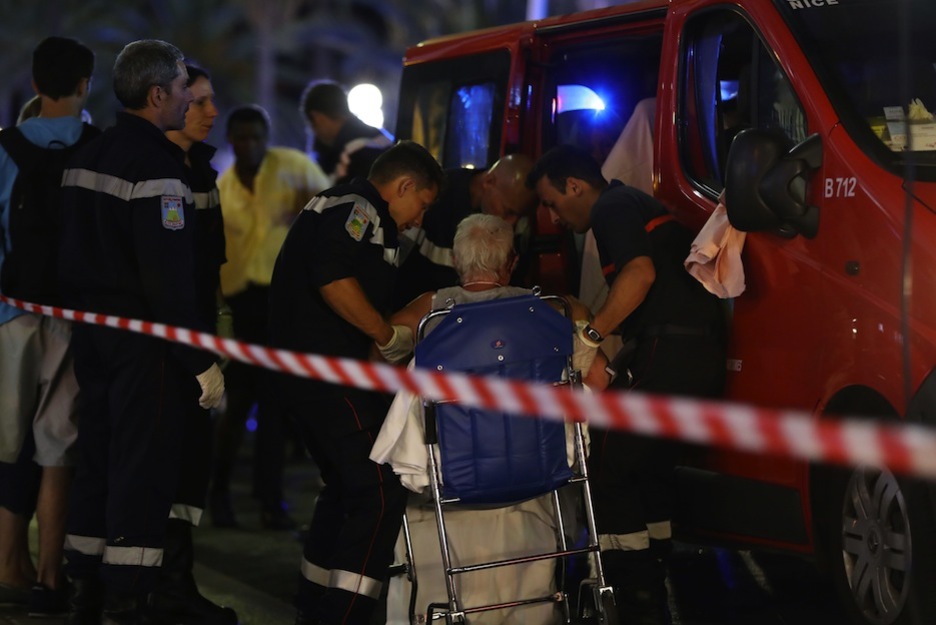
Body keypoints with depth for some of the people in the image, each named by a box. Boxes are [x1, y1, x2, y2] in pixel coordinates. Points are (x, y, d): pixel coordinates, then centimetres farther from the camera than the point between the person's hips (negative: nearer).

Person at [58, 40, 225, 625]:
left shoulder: (87, 156, 11)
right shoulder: (156, 164, -17)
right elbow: (169, 278, -22)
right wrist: (203, 361, -20)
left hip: (91, 332, 9)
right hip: (144, 344, -9)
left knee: (98, 462, 15)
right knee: (143, 473, -5)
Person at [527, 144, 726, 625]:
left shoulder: (611, 208, -3)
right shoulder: (638, 205, 27)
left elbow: (640, 273, -22)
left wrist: (590, 335, -19)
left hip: (666, 350, -10)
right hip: (703, 351, 10)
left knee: (611, 466, -6)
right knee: (648, 467, 19)